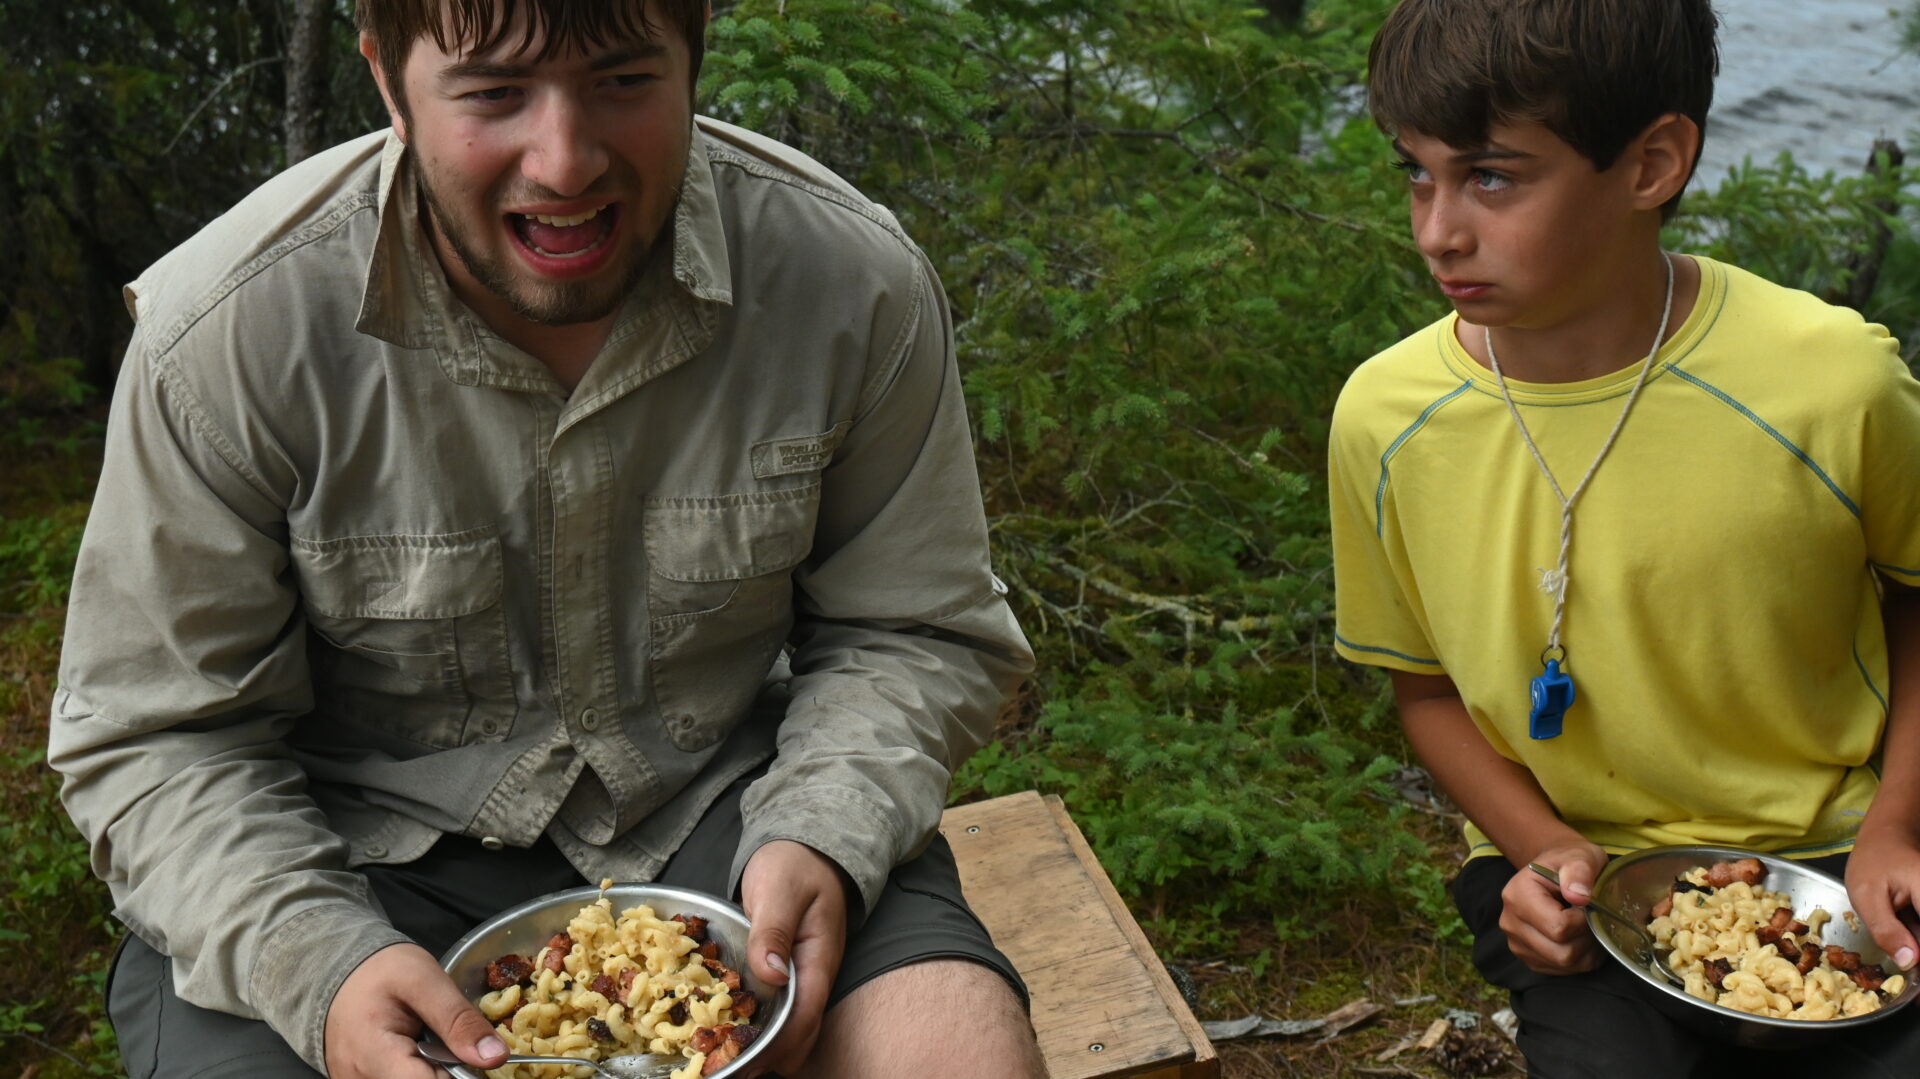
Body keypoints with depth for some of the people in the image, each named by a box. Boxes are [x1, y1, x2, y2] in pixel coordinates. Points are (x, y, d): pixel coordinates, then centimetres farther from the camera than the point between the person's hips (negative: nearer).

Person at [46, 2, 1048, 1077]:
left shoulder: (858, 285, -14)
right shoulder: (226, 332, -18)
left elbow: (912, 634, -3)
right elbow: (158, 736, -9)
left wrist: (819, 840, -21)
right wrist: (319, 965, -25)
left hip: (716, 803, 1)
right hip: (364, 837, 0)